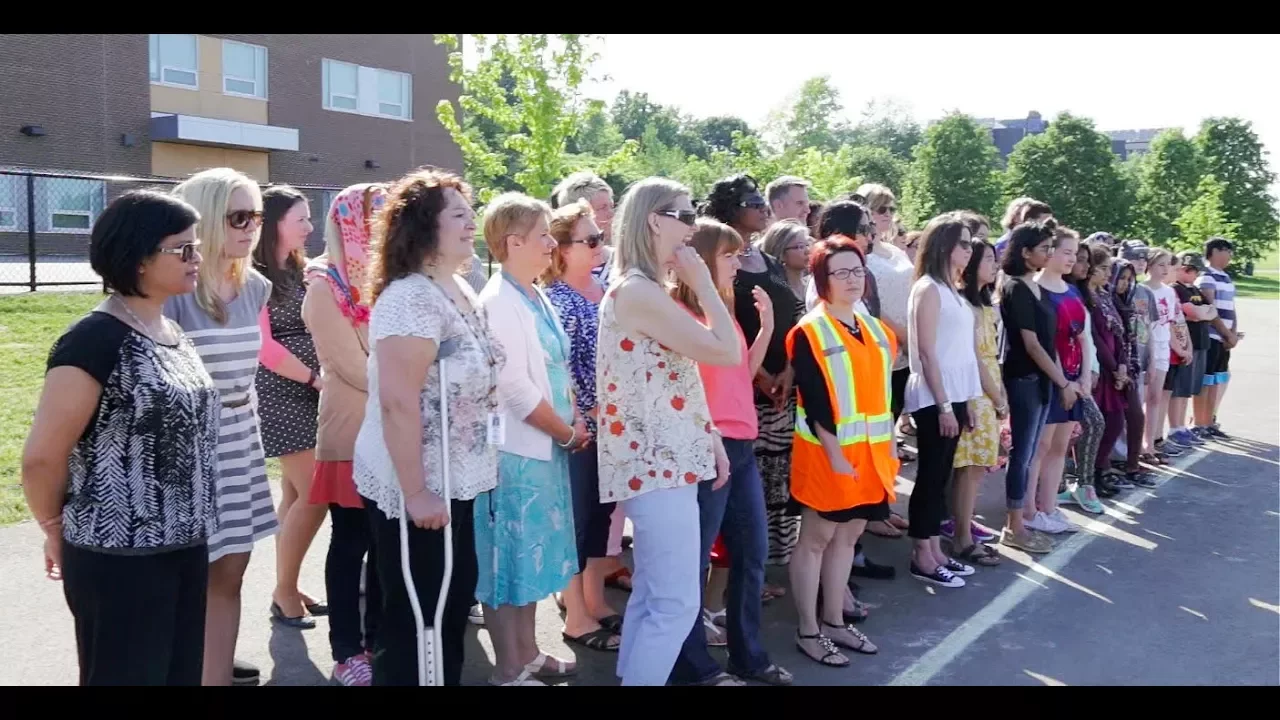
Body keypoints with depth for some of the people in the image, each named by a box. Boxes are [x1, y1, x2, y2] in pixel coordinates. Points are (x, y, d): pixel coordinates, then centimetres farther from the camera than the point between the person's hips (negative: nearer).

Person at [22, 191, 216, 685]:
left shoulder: (174, 332, 7)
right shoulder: (95, 339, -18)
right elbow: (41, 458, -16)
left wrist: (190, 525, 15)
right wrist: (57, 529, 0)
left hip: (184, 549, 7)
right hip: (120, 560, -7)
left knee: (181, 675, 17)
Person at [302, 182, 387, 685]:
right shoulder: (326, 285, -6)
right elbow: (351, 365, -12)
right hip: (352, 432, -5)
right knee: (351, 542, 3)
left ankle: (379, 637, 24)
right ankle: (347, 650, 15)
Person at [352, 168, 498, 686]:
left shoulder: (460, 292, 8)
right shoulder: (409, 299, -20)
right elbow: (398, 403, -26)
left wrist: (475, 467, 18)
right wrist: (414, 492, -25)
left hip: (455, 481, 9)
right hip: (417, 489, -9)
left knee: (455, 603, 19)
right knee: (414, 615, 6)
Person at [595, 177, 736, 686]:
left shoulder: (642, 290, 16)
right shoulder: (639, 291, -17)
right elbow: (727, 353, -19)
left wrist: (708, 435, 13)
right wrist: (702, 282, -9)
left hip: (656, 461, 11)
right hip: (659, 464, -11)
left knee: (651, 595, 16)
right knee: (677, 603, -6)